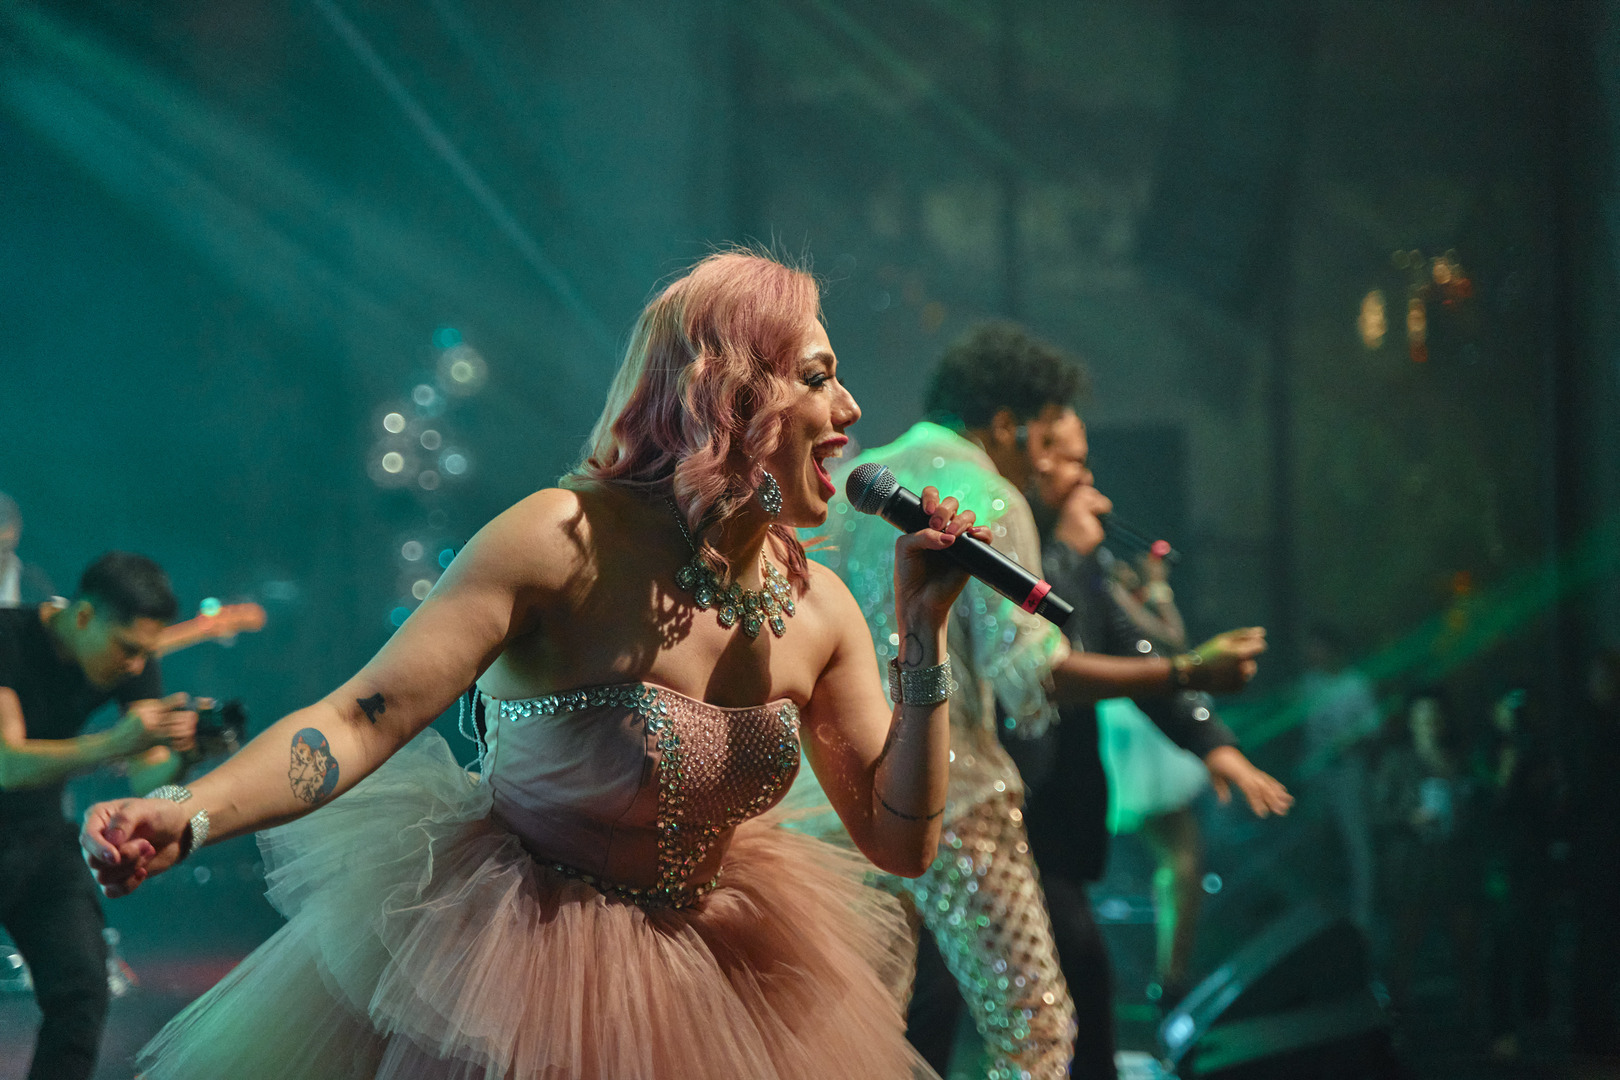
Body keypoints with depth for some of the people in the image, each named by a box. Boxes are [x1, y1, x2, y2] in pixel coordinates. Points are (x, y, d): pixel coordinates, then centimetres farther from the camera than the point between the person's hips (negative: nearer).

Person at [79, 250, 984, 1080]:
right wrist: (190, 817, -44)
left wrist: (925, 635, -11)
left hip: (706, 969, 6)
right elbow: (361, 721, -28)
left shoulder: (816, 604, -4)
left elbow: (902, 844, -1)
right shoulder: (566, 544, -22)